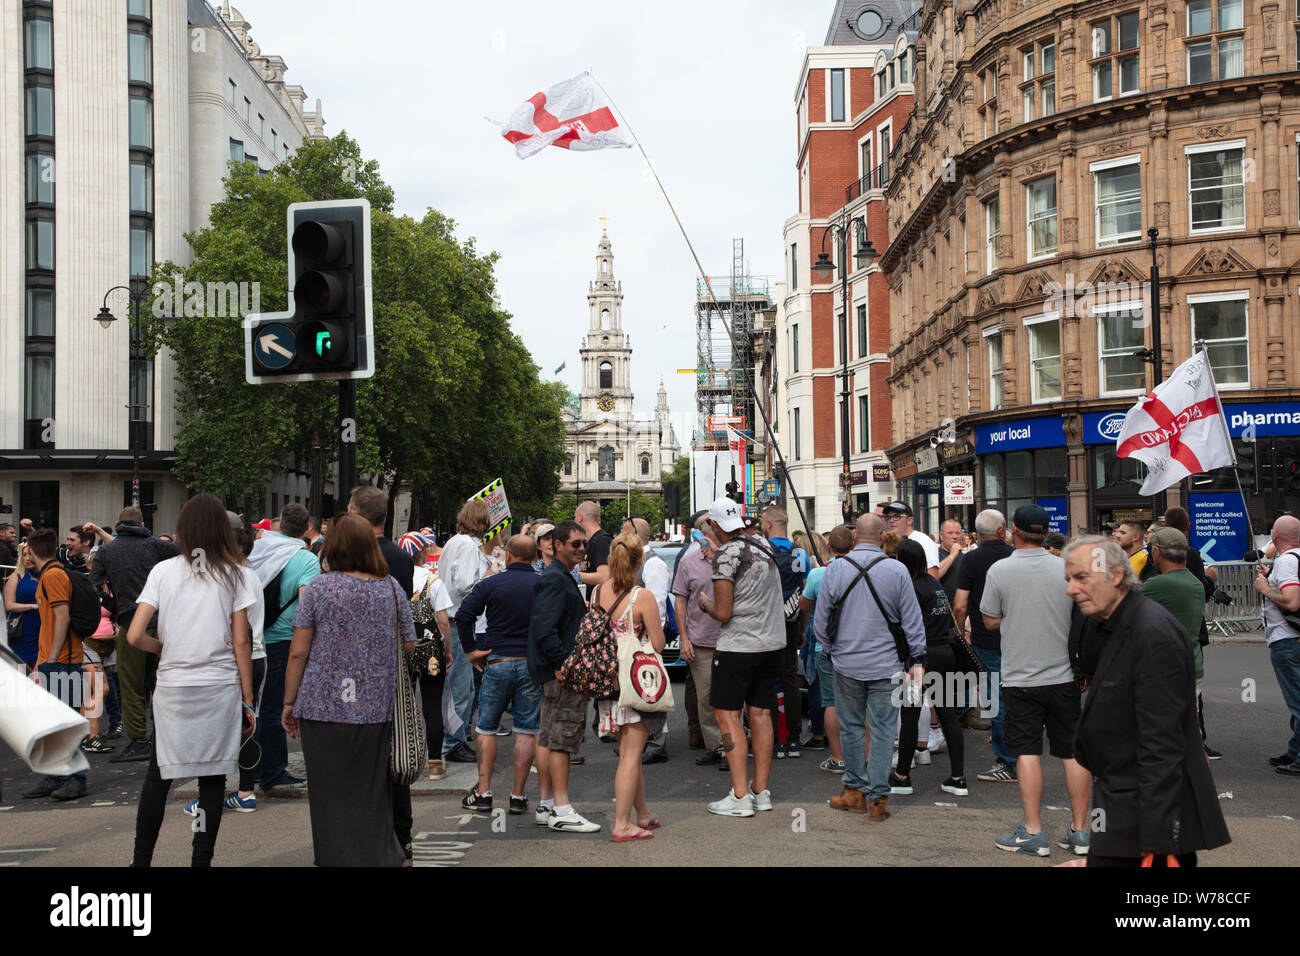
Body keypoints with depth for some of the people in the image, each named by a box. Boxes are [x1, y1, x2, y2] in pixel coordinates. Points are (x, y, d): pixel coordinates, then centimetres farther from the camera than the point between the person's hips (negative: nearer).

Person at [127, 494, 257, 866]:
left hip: (173, 687, 1)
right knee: (212, 779, 6)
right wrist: (248, 701, 3)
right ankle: (201, 859, 10)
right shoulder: (233, 575, 0)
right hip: (221, 688, -1)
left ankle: (141, 859, 19)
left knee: (158, 776, 13)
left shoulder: (163, 571, 0)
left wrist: (163, 647, 14)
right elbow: (241, 643, -2)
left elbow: (135, 635, -7)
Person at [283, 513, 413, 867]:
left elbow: (298, 653, -5)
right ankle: (379, 856, 15)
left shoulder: (318, 588, -6)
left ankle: (337, 856, 12)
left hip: (324, 708, -2)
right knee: (372, 798, 11)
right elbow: (409, 647, 10)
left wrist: (289, 703, 4)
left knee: (331, 798, 7)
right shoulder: (392, 588, 3)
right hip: (377, 709, 3)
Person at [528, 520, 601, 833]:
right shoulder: (555, 579, -14)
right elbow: (544, 628, -24)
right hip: (562, 673, -11)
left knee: (548, 737, 12)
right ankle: (561, 810, -6)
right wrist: (564, 663, -25)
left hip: (557, 671, 11)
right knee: (562, 737, -8)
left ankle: (545, 806, 19)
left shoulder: (564, 578, 19)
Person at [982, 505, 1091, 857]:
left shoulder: (999, 570, -9)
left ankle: (1033, 832, 4)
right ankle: (1079, 831, 14)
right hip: (1064, 675, 2)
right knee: (1073, 752, 8)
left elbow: (991, 621, -1)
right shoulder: (1067, 568, -3)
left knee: (1027, 752, 3)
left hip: (1020, 676, -2)